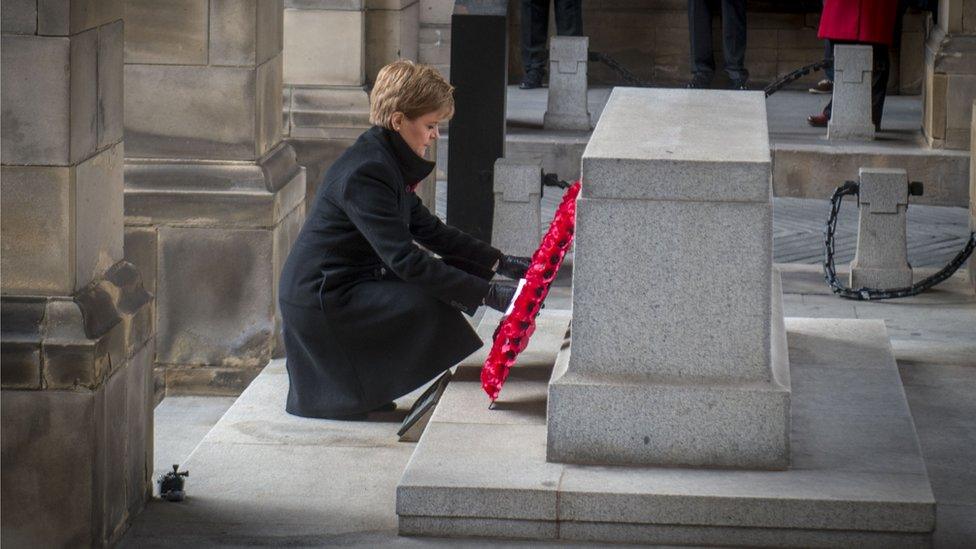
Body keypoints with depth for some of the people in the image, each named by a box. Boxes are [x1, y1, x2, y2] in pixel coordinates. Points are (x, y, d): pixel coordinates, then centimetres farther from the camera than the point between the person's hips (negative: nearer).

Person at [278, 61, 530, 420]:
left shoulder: (388, 162, 11)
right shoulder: (366, 173, -23)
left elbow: (429, 230, 16)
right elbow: (405, 260, -28)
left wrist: (503, 263, 7)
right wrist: (490, 295, -28)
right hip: (319, 301, -11)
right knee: (436, 303, -21)